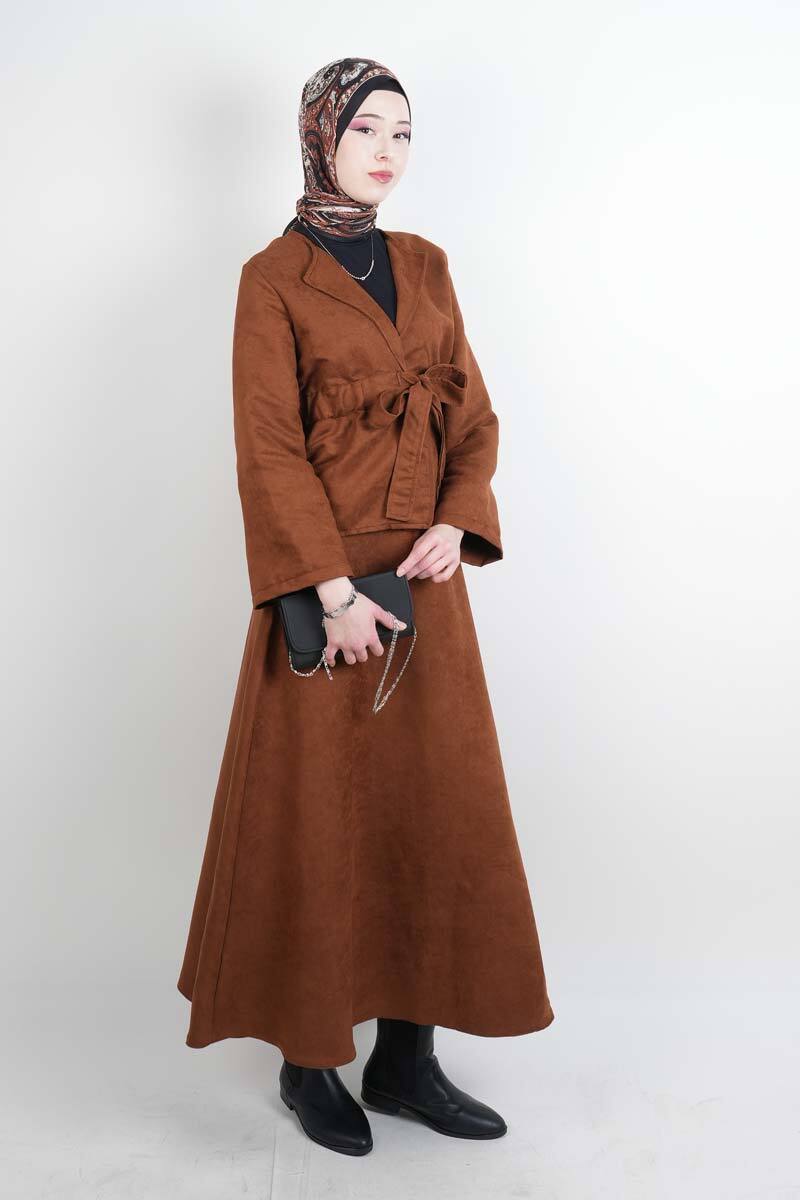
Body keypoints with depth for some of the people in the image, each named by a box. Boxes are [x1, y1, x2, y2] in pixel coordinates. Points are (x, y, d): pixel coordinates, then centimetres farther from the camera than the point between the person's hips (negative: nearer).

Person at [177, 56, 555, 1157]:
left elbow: (473, 415, 10)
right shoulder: (274, 279, -3)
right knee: (318, 818, 3)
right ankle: (309, 1060, 21)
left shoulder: (425, 266, 13)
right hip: (326, 581, -6)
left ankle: (406, 1055, 22)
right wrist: (333, 591, -18)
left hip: (427, 575, 6)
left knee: (437, 811, 7)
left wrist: (456, 525, -8)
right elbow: (269, 451, -10)